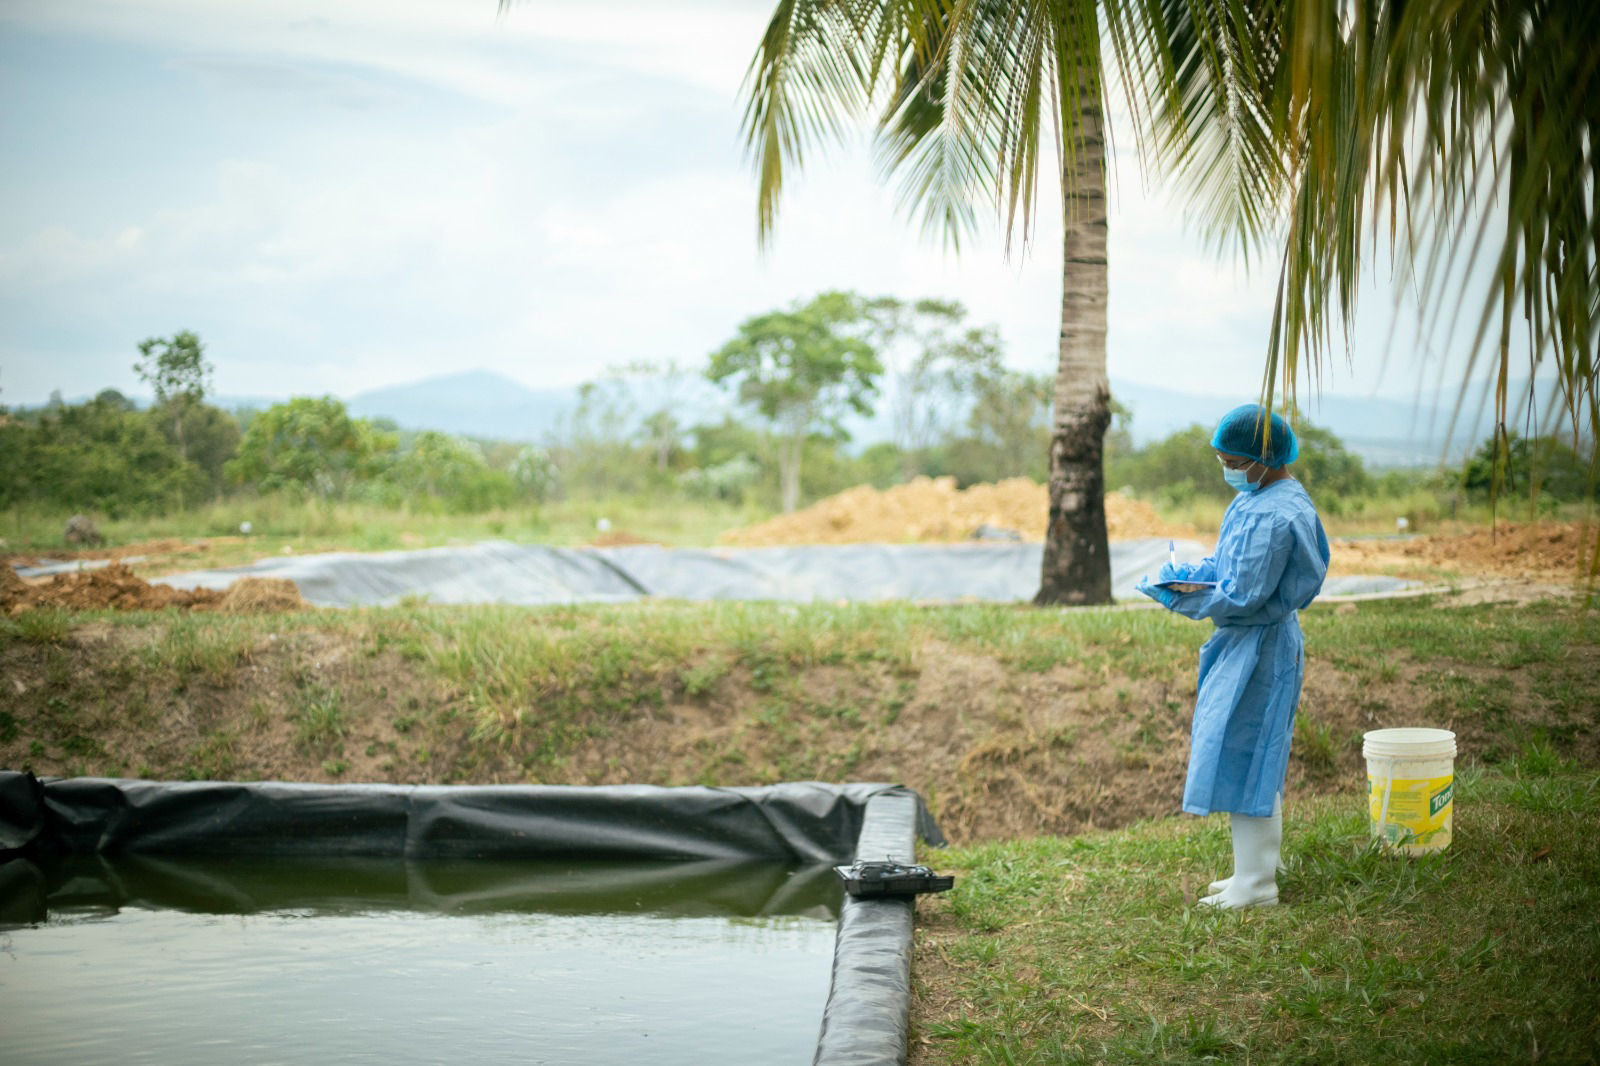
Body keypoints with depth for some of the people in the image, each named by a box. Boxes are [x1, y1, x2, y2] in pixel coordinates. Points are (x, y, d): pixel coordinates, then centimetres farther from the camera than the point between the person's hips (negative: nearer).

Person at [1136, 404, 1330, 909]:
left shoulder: (1271, 516, -24)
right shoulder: (1261, 497, 9)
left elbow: (1242, 596, -24)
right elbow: (1232, 565, 19)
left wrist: (1183, 599, -12)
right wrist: (1194, 573, 1)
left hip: (1259, 648, -11)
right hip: (1246, 643, 11)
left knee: (1243, 758, -5)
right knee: (1253, 762, 17)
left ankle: (1255, 886, 2)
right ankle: (1255, 868, 27)